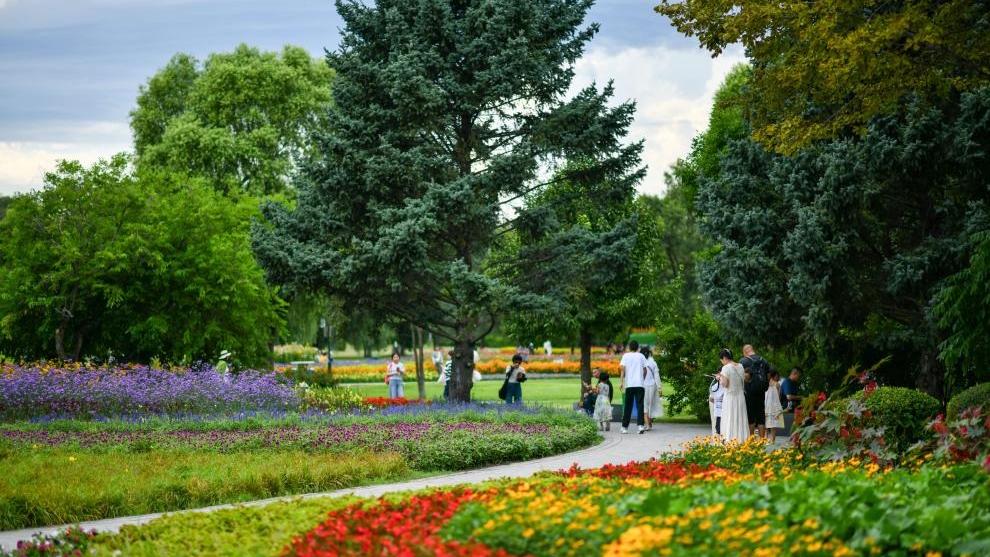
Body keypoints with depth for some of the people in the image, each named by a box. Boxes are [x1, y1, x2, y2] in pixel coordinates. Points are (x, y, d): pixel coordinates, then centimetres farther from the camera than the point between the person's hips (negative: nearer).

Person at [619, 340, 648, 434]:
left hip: (629, 385, 0)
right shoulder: (641, 356, 8)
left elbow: (622, 369, -6)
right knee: (640, 405, -2)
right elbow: (645, 370, 9)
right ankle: (640, 425, -19)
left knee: (628, 406, 7)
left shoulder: (626, 356, 4)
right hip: (640, 384, 0)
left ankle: (625, 427, 11)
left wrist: (621, 382, -8)